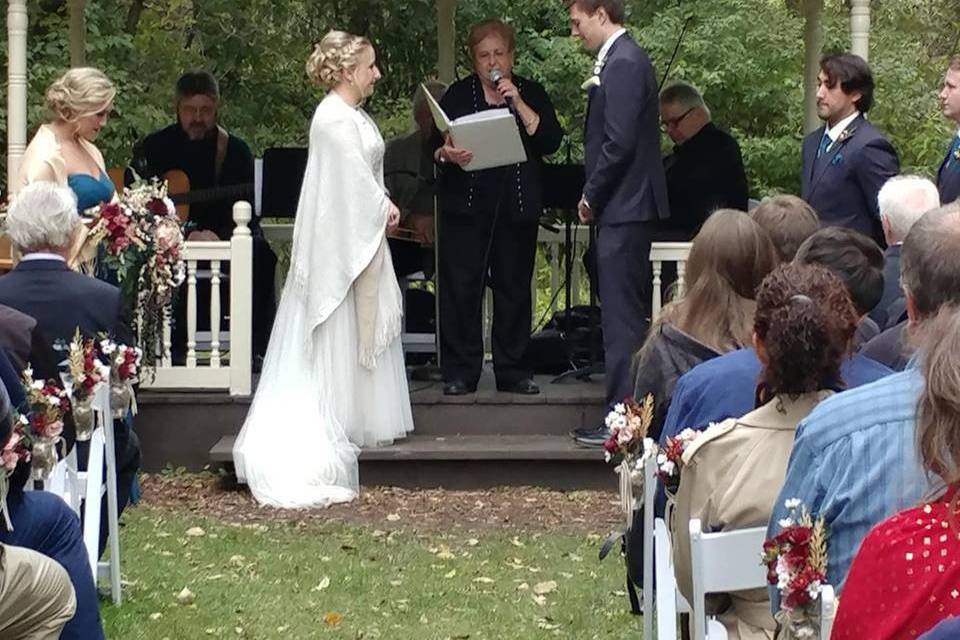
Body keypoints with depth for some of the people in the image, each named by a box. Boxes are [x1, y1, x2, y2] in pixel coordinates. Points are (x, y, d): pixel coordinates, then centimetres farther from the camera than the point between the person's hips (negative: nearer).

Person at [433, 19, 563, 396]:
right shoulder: (457, 96, 8)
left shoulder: (531, 94, 9)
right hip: (466, 206, -1)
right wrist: (447, 154, -18)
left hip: (516, 208, 1)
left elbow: (550, 142, -3)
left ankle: (512, 371, 13)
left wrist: (518, 104, -11)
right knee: (461, 287, -4)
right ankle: (459, 373, 1)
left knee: (514, 287, 4)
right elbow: (435, 146, 5)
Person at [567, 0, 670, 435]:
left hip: (622, 209, -10)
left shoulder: (624, 63, -16)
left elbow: (619, 142, -21)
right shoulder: (621, 59, 15)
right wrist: (594, 195, 11)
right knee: (627, 316, 13)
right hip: (625, 207, 10)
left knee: (622, 317, -8)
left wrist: (591, 197, -11)